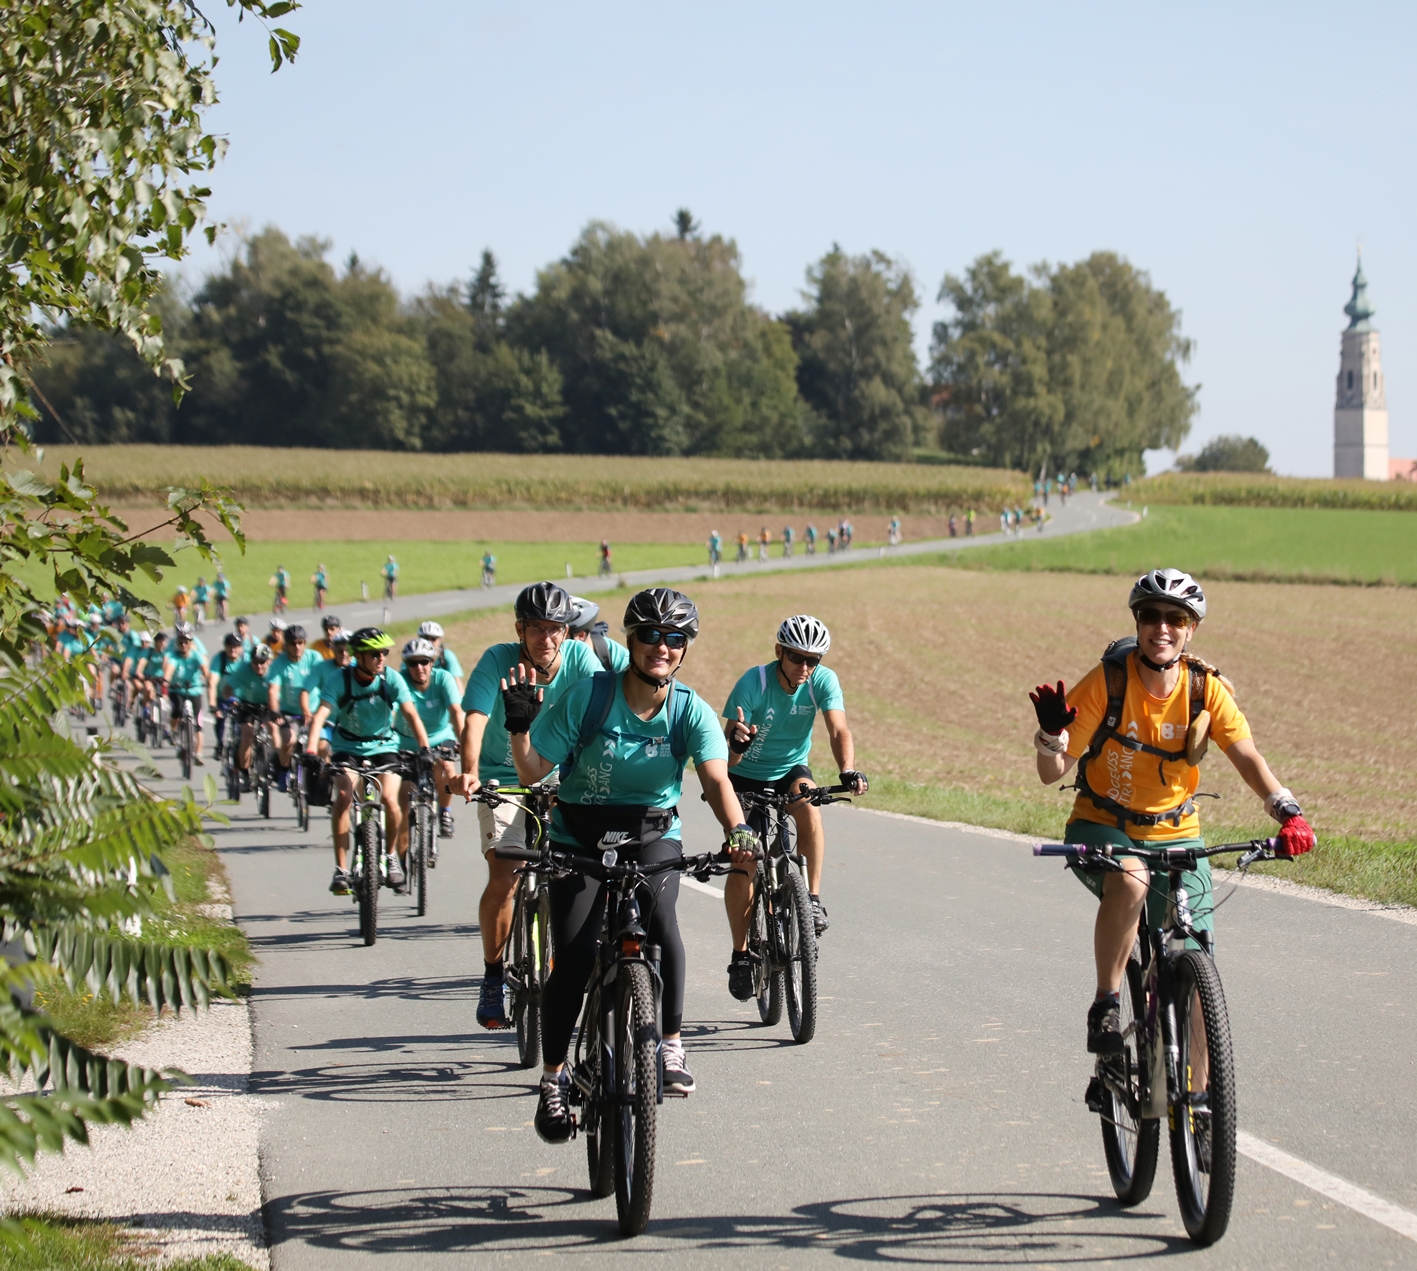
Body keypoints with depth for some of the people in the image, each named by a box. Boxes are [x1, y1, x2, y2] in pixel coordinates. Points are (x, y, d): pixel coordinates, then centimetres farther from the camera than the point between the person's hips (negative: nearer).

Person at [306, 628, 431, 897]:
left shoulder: (391, 679, -17)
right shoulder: (339, 679, -20)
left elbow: (411, 714, -24)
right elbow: (321, 714, -30)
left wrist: (424, 747, -39)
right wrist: (310, 749, -46)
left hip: (383, 745, 0)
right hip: (347, 746, 0)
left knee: (389, 799, -21)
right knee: (343, 796, -24)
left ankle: (392, 854, 8)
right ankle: (341, 869, -17)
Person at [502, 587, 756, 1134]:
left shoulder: (691, 710, -10)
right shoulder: (588, 696, -14)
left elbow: (715, 778, -24)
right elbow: (533, 770, -11)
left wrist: (738, 832, -41)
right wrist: (520, 725, -26)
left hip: (652, 833, 1)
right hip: (580, 836, -1)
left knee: (659, 912, -31)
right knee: (574, 959, -13)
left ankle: (671, 1044, -19)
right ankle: (554, 1079, 4)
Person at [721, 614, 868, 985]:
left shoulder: (823, 681, -18)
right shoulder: (753, 683, -25)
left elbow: (838, 730, -30)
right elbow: (728, 758, -28)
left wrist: (848, 771, -49)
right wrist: (737, 744, -53)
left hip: (790, 772, 1)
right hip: (747, 778, -1)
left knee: (808, 807, -33)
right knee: (741, 865, -10)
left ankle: (813, 899, -20)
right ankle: (741, 955, 7)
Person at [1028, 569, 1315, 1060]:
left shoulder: (1207, 689, -10)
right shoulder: (1106, 683, -16)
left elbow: (1247, 757, -13)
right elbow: (1052, 773, -15)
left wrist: (1288, 813, -29)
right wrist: (1051, 733, -37)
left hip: (1174, 834, 3)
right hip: (1102, 826, -3)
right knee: (1130, 881, -38)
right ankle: (1105, 1006, -20)